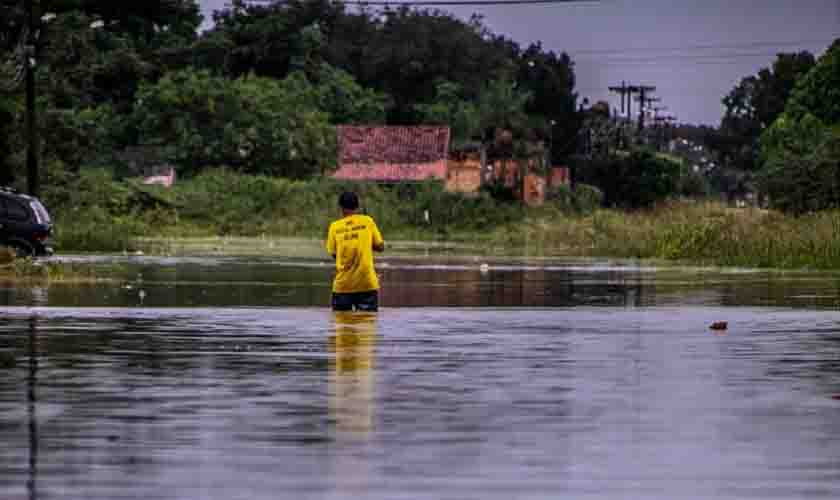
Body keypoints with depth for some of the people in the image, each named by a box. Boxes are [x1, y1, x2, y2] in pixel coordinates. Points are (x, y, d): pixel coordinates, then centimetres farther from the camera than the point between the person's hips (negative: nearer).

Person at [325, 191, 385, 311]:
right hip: (366, 283, -1)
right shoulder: (368, 221, -1)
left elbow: (333, 253, 3)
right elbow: (380, 247, 3)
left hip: (342, 285, 1)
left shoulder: (335, 226, 0)